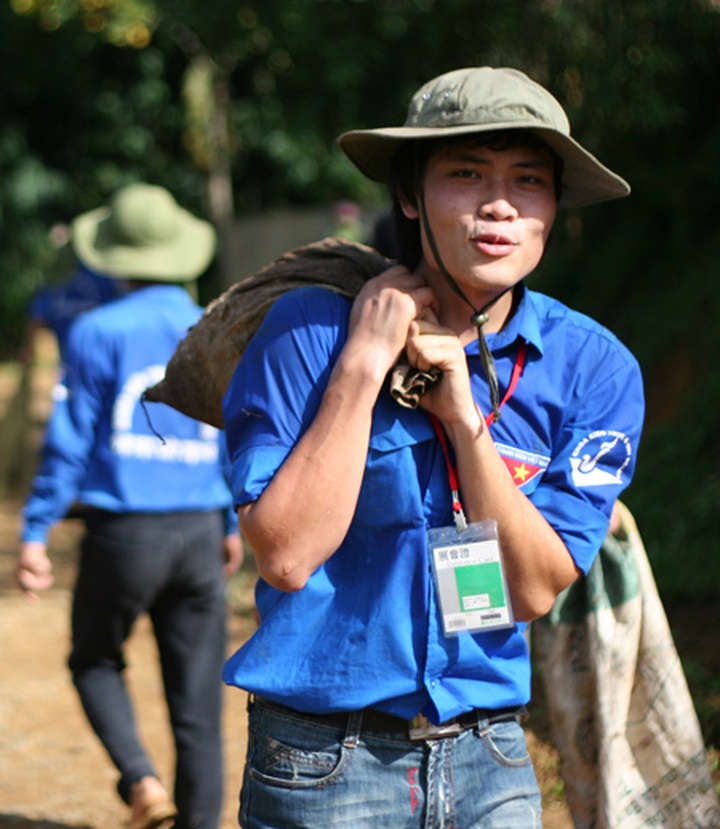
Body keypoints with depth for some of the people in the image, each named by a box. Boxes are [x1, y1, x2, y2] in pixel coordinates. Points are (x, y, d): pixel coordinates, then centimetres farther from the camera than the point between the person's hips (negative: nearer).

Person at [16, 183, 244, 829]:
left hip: (122, 532, -3)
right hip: (200, 532, 3)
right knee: (198, 701, 8)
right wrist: (235, 526, 23)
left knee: (96, 663, 18)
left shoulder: (99, 332, -5)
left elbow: (69, 441, -7)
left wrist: (35, 532, -2)